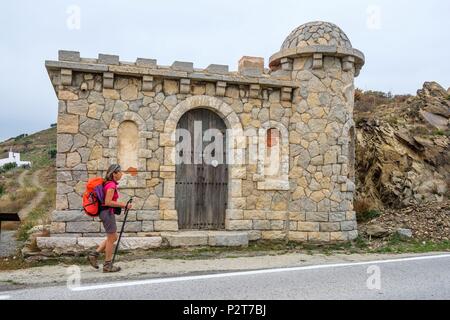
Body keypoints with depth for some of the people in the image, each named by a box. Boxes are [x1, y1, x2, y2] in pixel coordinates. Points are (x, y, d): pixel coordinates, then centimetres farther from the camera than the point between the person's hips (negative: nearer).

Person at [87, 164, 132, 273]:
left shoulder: (109, 184, 13)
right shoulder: (111, 185, -17)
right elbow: (108, 202, -23)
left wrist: (121, 205, 13)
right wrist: (123, 205, -18)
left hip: (106, 212, 10)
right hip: (108, 212, -10)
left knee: (113, 237, 17)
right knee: (111, 239, 1)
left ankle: (94, 255, 18)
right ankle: (107, 265, 10)